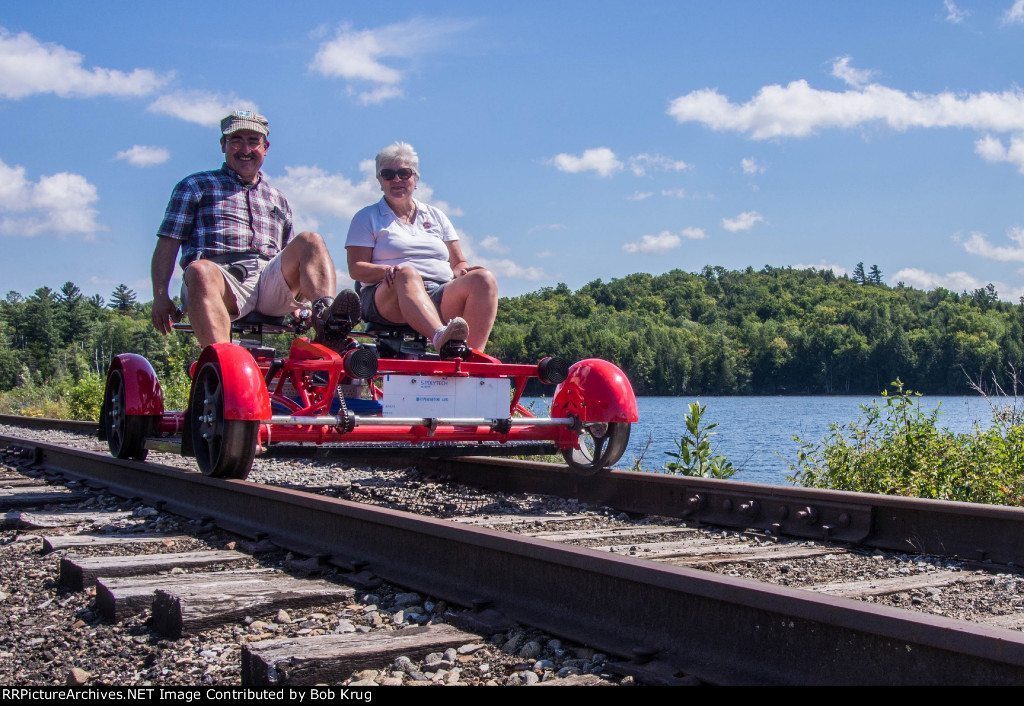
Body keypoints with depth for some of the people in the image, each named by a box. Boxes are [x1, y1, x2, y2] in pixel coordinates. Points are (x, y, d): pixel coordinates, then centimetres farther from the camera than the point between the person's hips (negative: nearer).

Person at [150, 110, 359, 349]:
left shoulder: (277, 200, 32)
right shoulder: (195, 186, 21)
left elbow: (288, 261, 31)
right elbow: (167, 243, 11)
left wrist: (296, 298, 11)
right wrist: (160, 296, -3)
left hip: (269, 279, 3)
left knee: (310, 241, -21)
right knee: (201, 271, -38)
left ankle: (326, 319, -47)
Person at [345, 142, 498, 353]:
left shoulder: (436, 217, 25)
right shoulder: (366, 218, 15)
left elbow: (458, 263, 20)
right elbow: (355, 269, 3)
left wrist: (461, 270, -5)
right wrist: (387, 270, -18)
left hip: (441, 300, 4)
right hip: (387, 297, -3)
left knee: (483, 278, -25)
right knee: (407, 275, -38)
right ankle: (440, 339, -65)